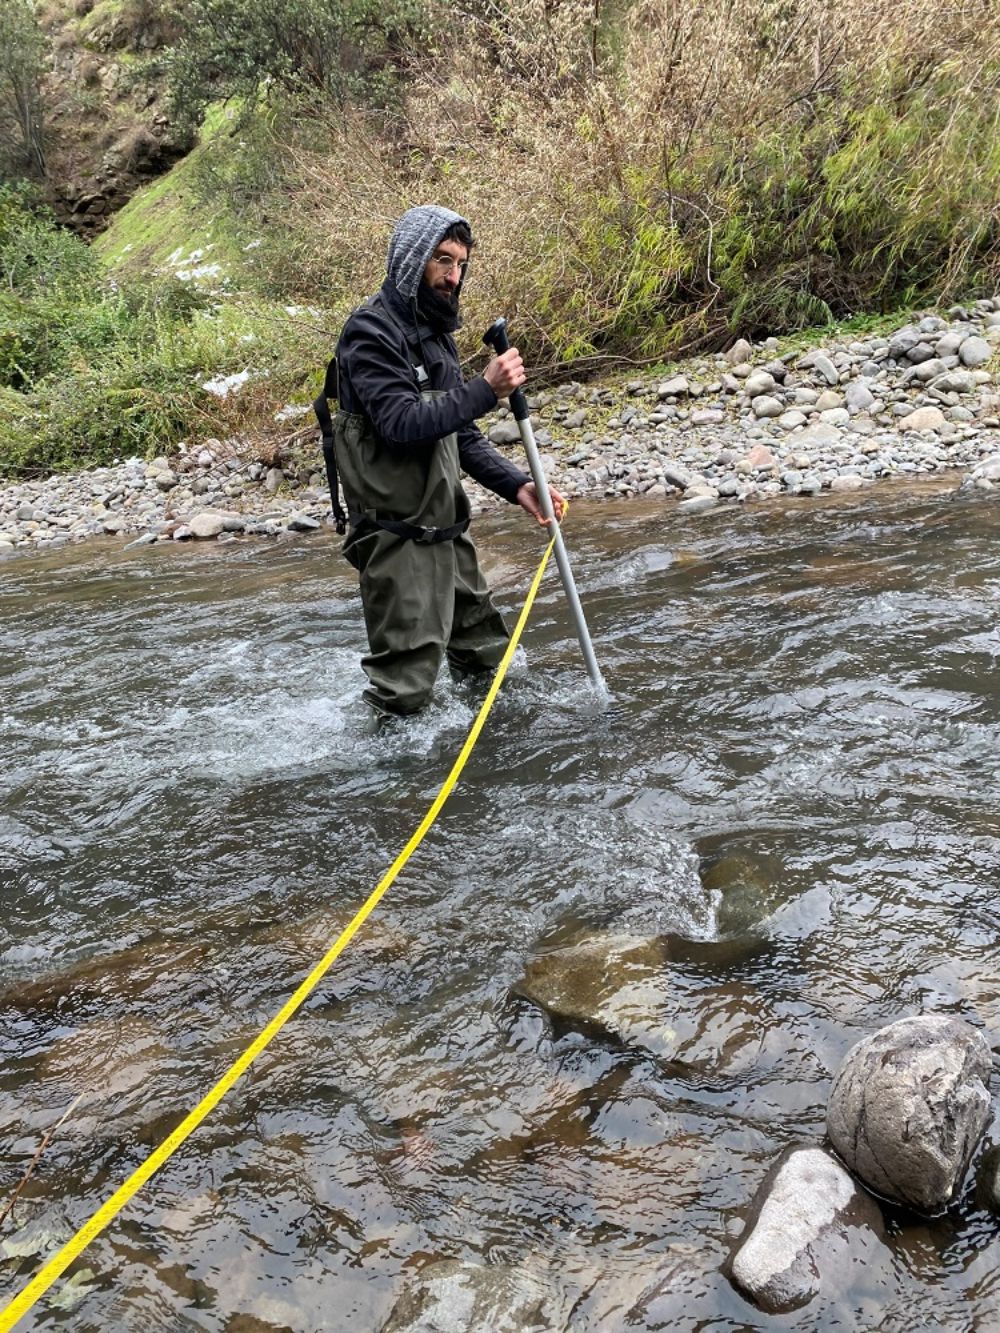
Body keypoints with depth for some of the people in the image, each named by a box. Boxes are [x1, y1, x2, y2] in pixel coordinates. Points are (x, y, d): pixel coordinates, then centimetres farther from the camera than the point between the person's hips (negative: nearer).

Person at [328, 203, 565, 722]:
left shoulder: (434, 331, 16)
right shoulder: (372, 332, -13)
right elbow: (401, 425, -25)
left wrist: (516, 486, 4)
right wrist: (485, 389, -27)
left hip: (444, 524, 9)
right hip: (398, 535, -9)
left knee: (487, 659, 18)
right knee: (406, 684, -6)